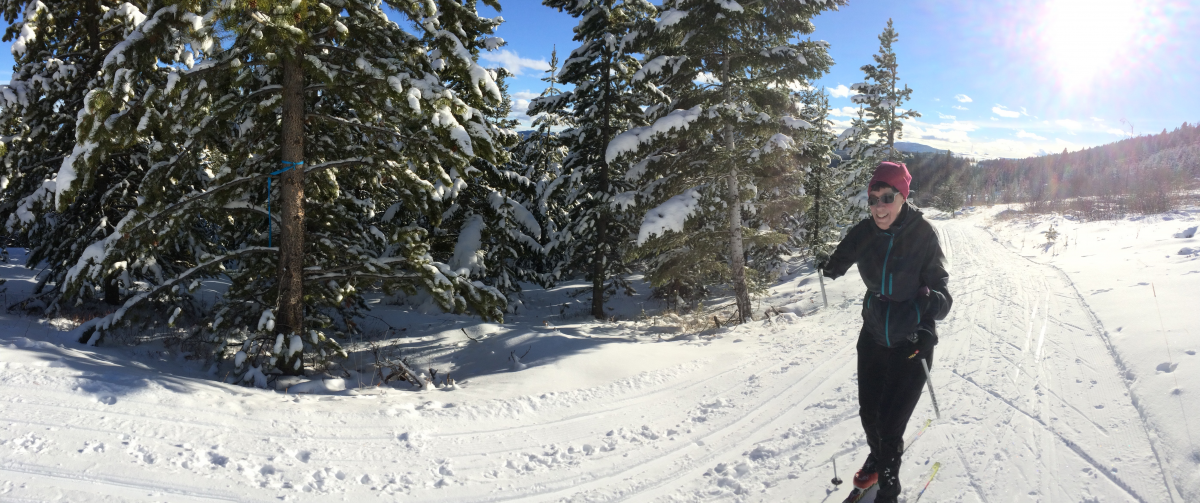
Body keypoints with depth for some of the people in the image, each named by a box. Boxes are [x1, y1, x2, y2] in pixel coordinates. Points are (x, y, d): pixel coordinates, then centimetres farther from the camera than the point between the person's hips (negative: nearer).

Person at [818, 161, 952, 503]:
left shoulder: (922, 234, -18)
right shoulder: (864, 233, -9)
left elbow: (939, 286, -21)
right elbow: (842, 259, 13)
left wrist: (933, 301, -37)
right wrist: (830, 268, -2)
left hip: (912, 341, -3)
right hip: (874, 336, 4)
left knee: (890, 423, -5)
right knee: (868, 412, 14)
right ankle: (877, 455, 47)